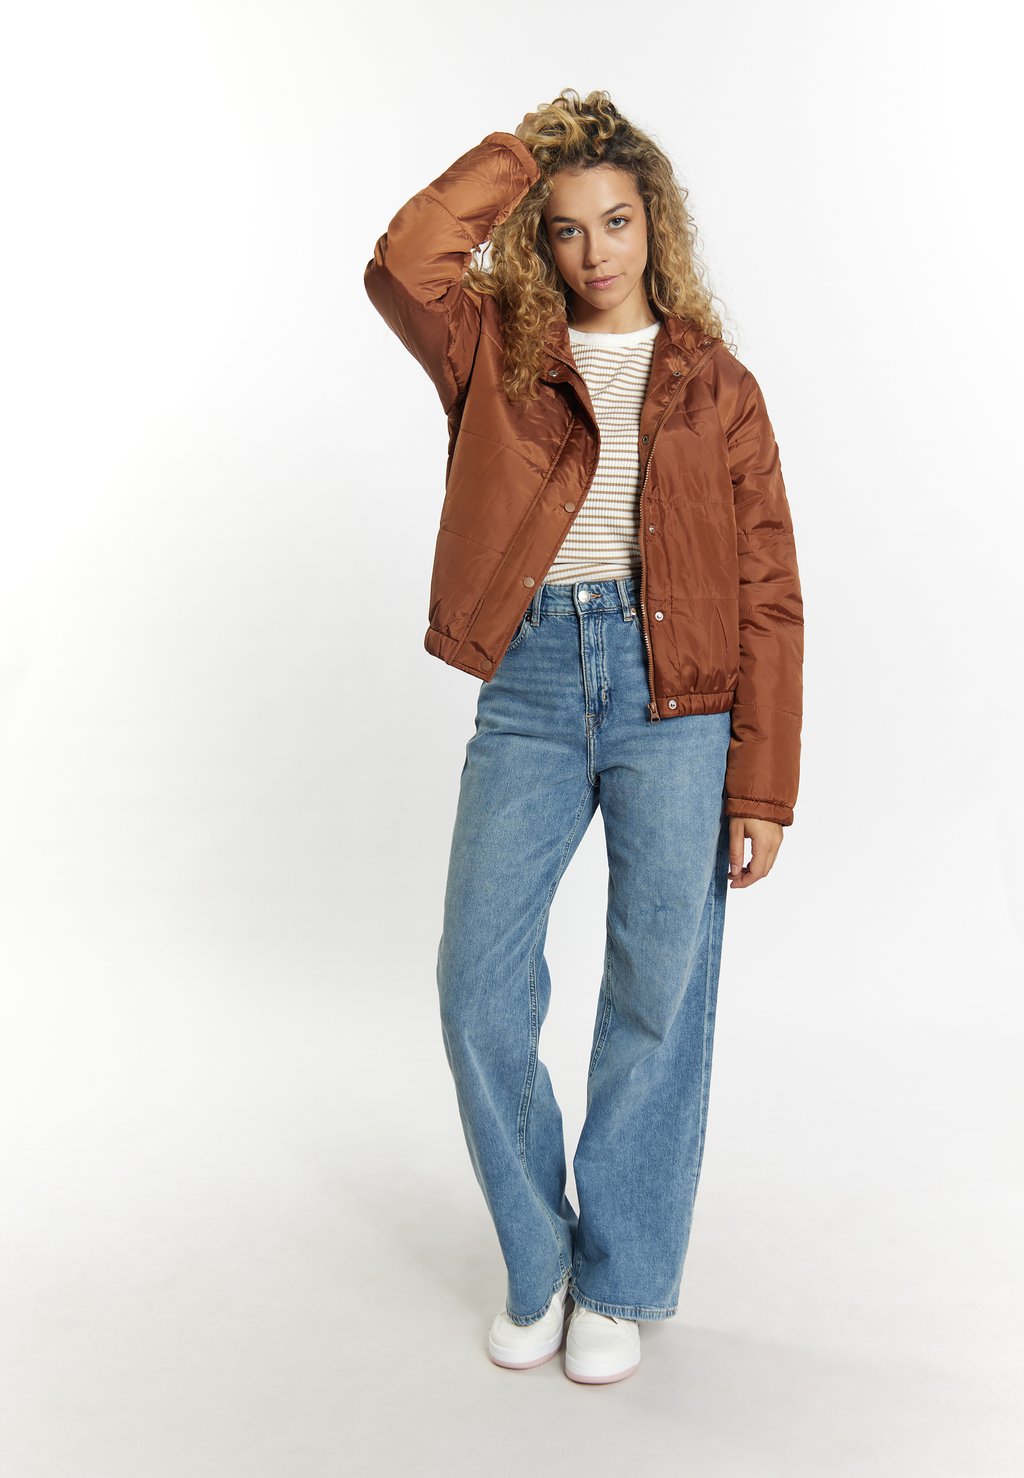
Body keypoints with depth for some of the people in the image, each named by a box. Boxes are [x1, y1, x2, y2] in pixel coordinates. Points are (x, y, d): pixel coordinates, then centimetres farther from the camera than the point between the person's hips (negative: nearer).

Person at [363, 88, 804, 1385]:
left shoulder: (718, 388, 9)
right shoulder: (495, 352, 12)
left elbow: (769, 599, 4)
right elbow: (402, 266, -11)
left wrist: (763, 787, -3)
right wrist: (522, 146, 2)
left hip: (678, 698, 0)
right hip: (531, 686, 1)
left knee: (660, 993, 3)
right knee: (478, 983, -3)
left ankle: (621, 1282, 24)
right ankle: (537, 1264, 21)